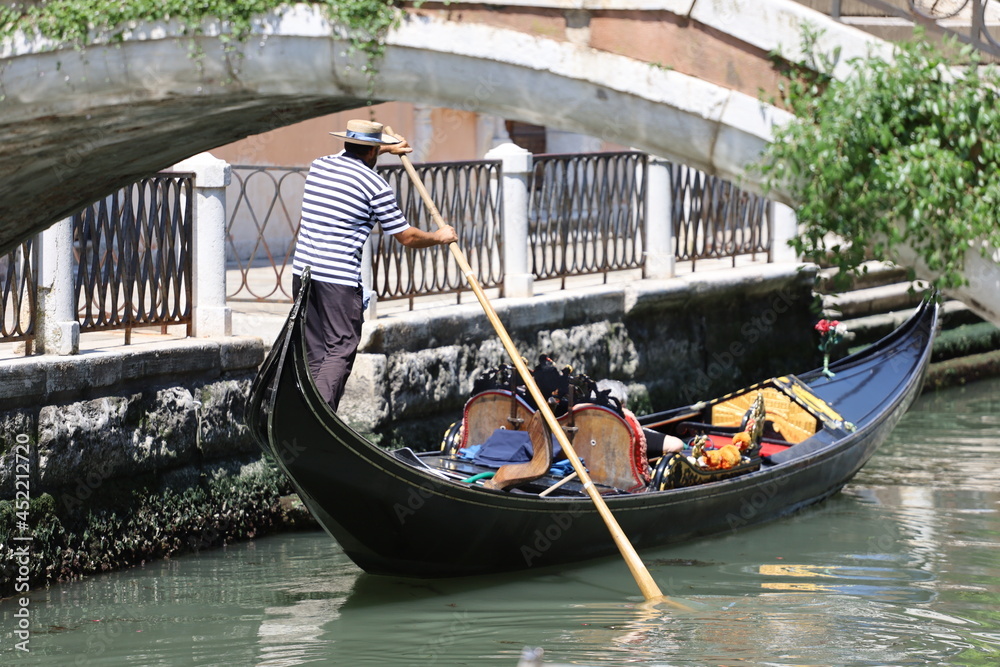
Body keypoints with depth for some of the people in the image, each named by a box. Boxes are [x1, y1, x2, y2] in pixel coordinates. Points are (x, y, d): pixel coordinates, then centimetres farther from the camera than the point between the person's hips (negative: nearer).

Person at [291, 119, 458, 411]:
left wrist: (386, 149, 54)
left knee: (314, 353, 12)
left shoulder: (319, 166, 13)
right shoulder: (375, 186, -6)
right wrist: (439, 237, 19)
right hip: (340, 278, -7)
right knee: (340, 351, -6)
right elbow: (407, 237, 1)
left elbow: (349, 158, 40)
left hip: (302, 271, 7)